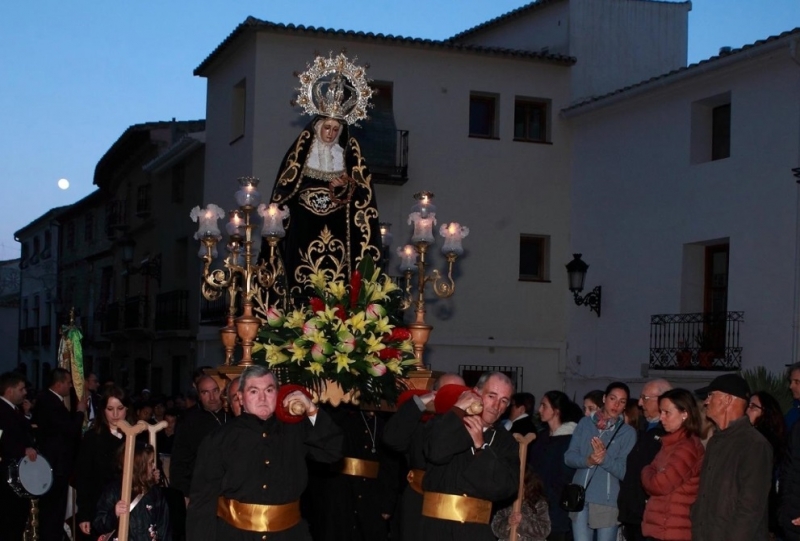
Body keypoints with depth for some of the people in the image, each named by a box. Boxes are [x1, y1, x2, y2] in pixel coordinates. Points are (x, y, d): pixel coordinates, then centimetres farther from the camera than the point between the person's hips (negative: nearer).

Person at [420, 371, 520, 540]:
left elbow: (506, 487, -4)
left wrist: (480, 446, -10)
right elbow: (436, 452, -19)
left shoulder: (506, 442, 11)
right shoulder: (445, 424, 4)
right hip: (435, 526, -2)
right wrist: (458, 410, -9)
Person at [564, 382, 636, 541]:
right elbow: (569, 457, 3)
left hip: (608, 501, -2)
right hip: (580, 498, 2)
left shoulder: (628, 432, 1)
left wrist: (605, 459, -24)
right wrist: (587, 461, -18)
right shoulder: (585, 424, 9)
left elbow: (624, 471, -7)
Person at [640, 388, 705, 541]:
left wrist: (646, 472, 0)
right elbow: (653, 482, 15)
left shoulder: (687, 447, -14)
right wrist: (650, 474, -7)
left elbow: (659, 484, -20)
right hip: (660, 528, 10)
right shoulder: (673, 444, 17)